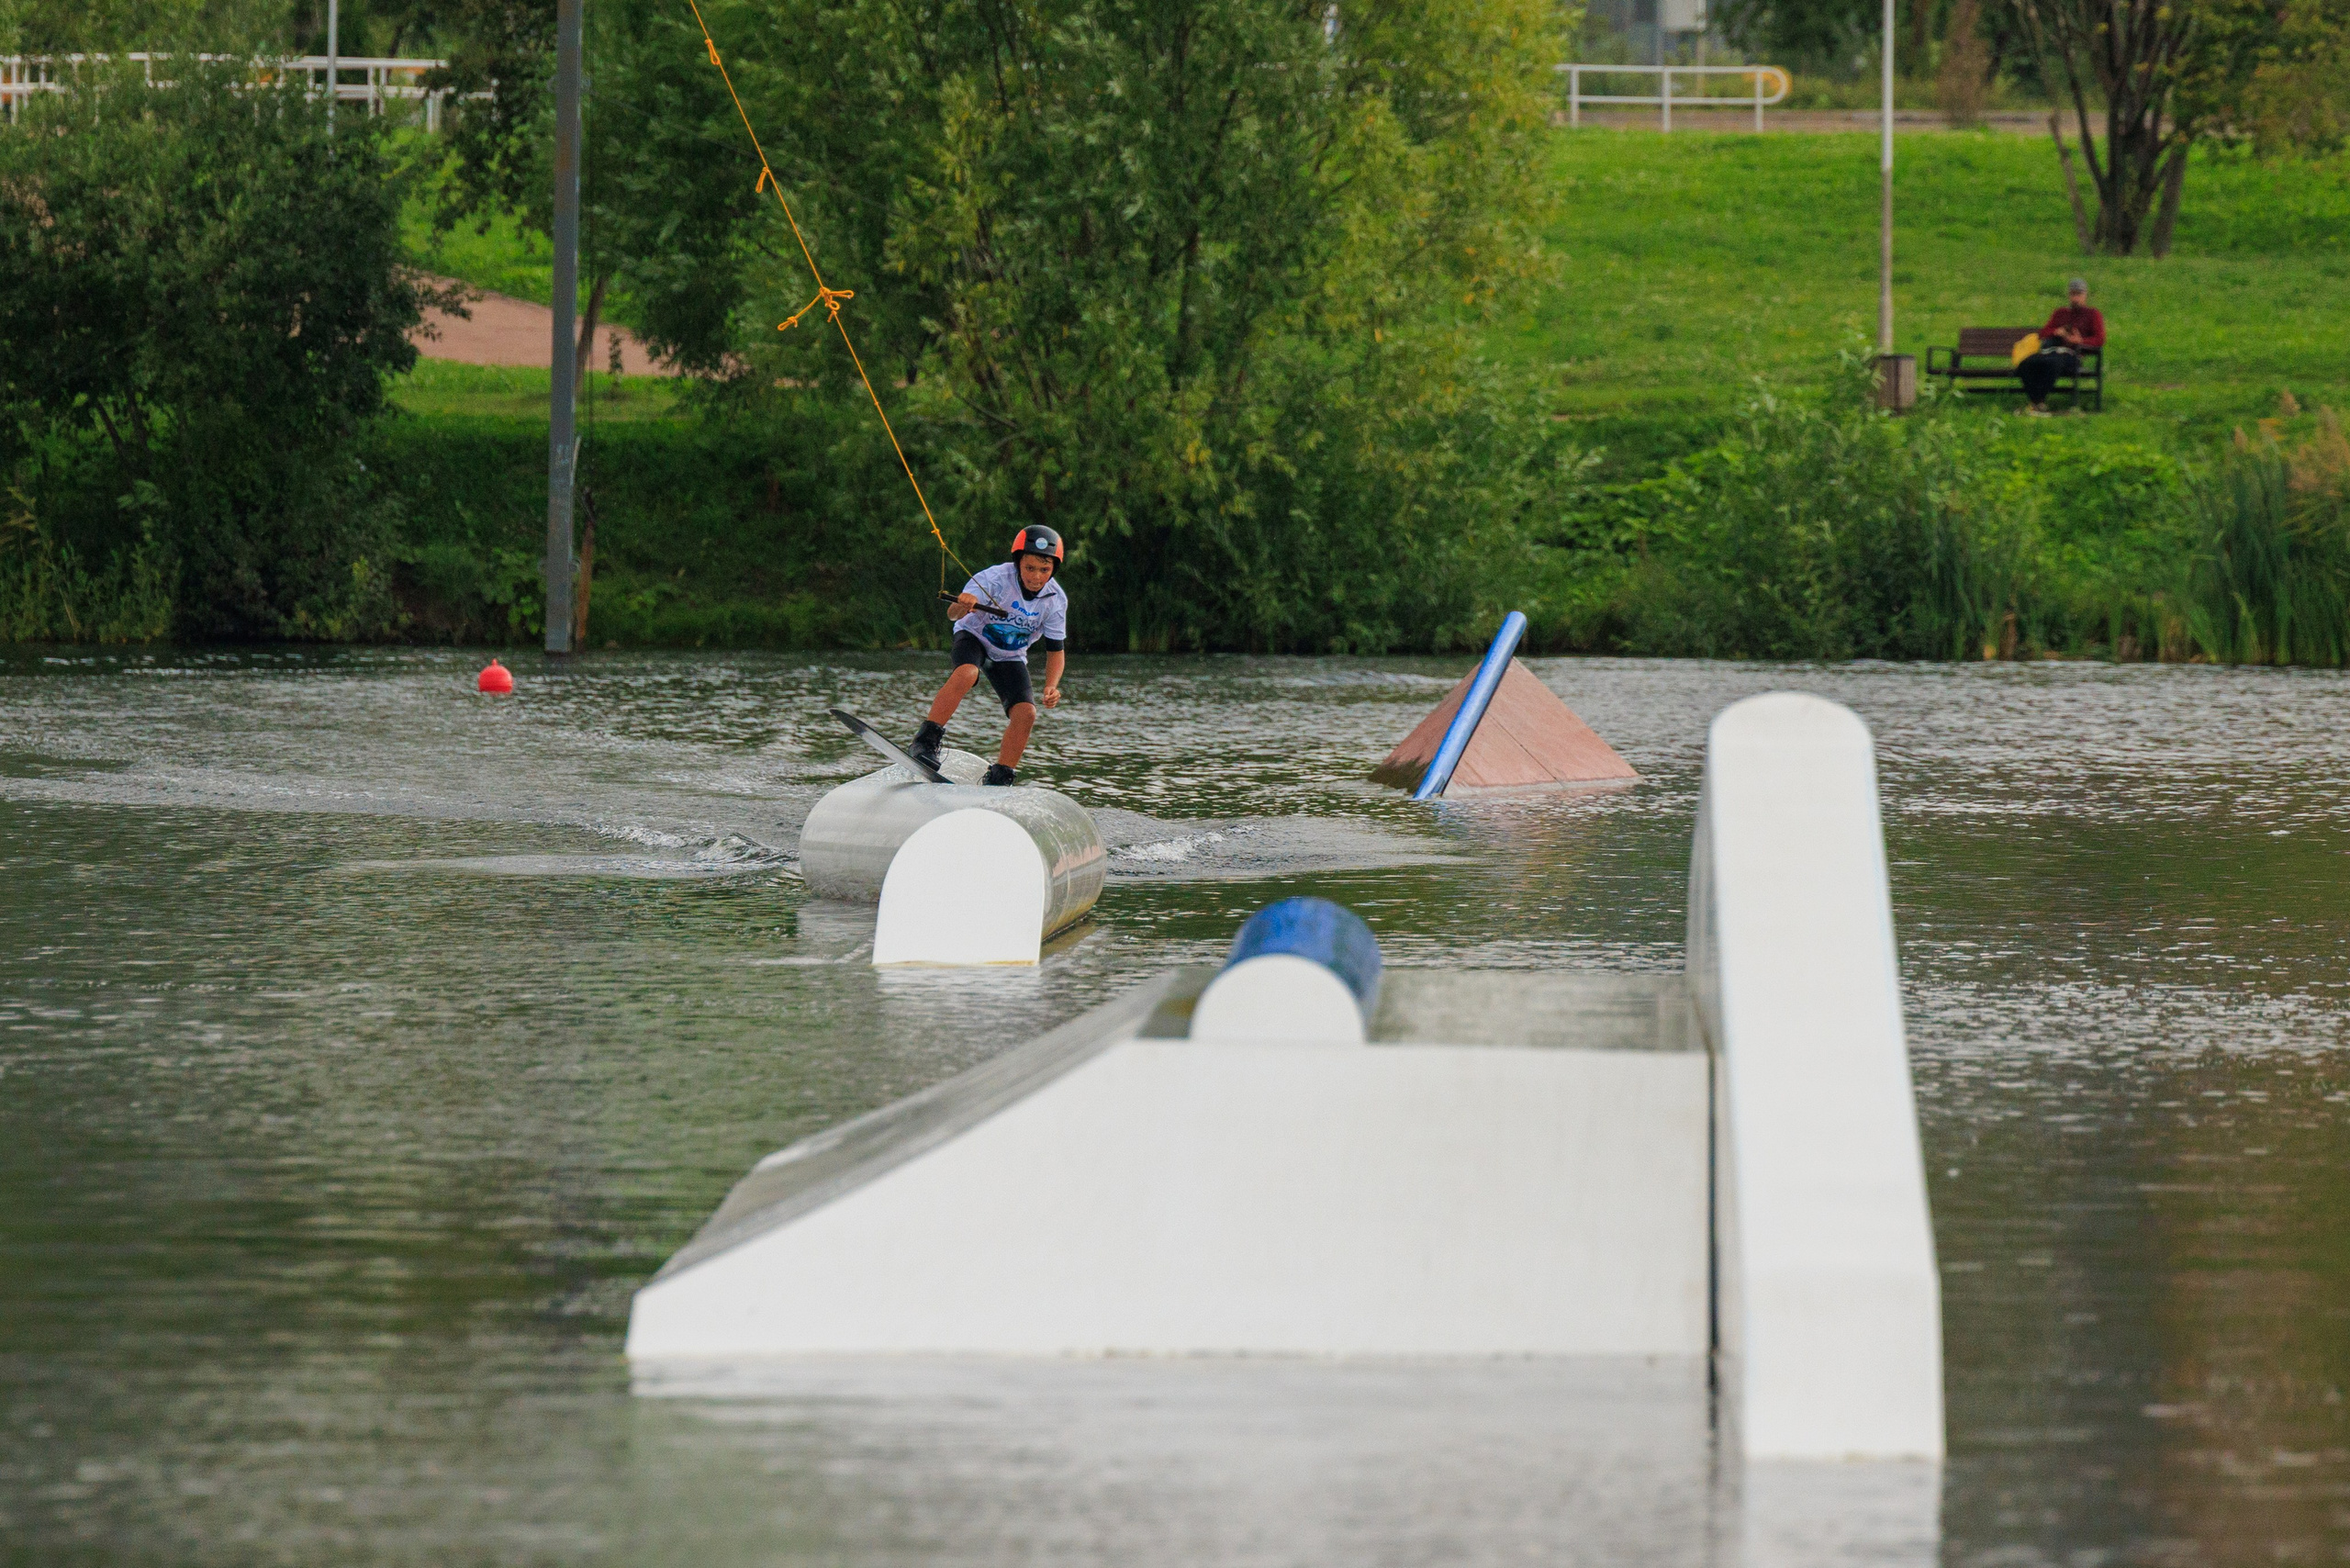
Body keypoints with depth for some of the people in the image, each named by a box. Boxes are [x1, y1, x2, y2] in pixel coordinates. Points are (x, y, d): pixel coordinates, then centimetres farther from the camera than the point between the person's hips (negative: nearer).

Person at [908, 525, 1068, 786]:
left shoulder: (1056, 600, -16)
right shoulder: (996, 579, -29)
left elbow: (1056, 650, -7)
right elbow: (955, 615, -40)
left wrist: (1051, 687, -25)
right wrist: (963, 606, -66)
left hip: (1010, 656, 4)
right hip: (974, 639, -4)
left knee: (1025, 713, -14)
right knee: (965, 674, -36)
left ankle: (1000, 780, 1)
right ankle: (925, 743, -33)